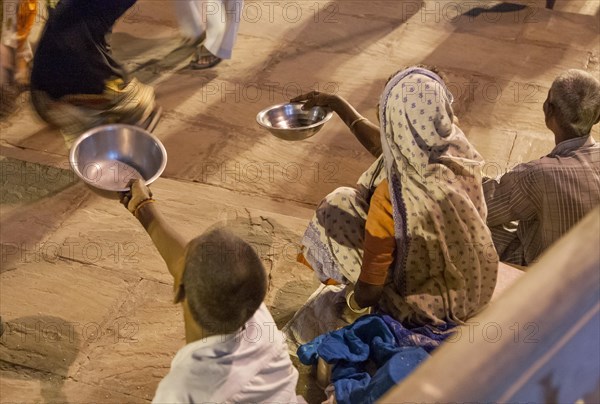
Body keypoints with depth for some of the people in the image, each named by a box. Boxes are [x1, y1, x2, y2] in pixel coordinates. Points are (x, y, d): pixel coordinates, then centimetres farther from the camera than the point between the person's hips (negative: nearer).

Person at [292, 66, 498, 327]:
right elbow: (381, 145, 3)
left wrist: (354, 304, -1)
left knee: (335, 207, 2)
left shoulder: (393, 196, -36)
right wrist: (336, 103, 10)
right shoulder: (458, 146, -18)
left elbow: (367, 293, -23)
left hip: (427, 305, -6)